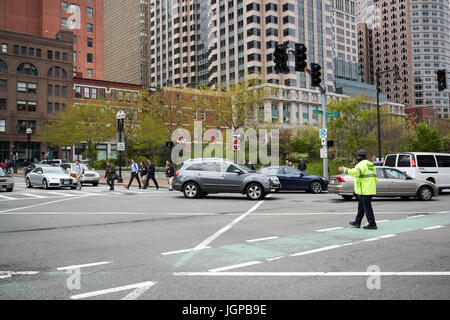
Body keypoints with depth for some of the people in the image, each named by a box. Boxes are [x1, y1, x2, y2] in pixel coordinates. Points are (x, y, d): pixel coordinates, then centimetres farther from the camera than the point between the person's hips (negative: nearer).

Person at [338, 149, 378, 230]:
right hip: (370, 189, 10)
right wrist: (372, 187, 25)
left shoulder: (362, 164, -13)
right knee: (361, 207, 16)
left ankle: (372, 224, 1)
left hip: (364, 191, -10)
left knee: (367, 208, -3)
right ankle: (357, 222, 24)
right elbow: (374, 178, 20)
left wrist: (344, 170, -26)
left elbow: (355, 172, -33)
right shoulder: (370, 164, 18)